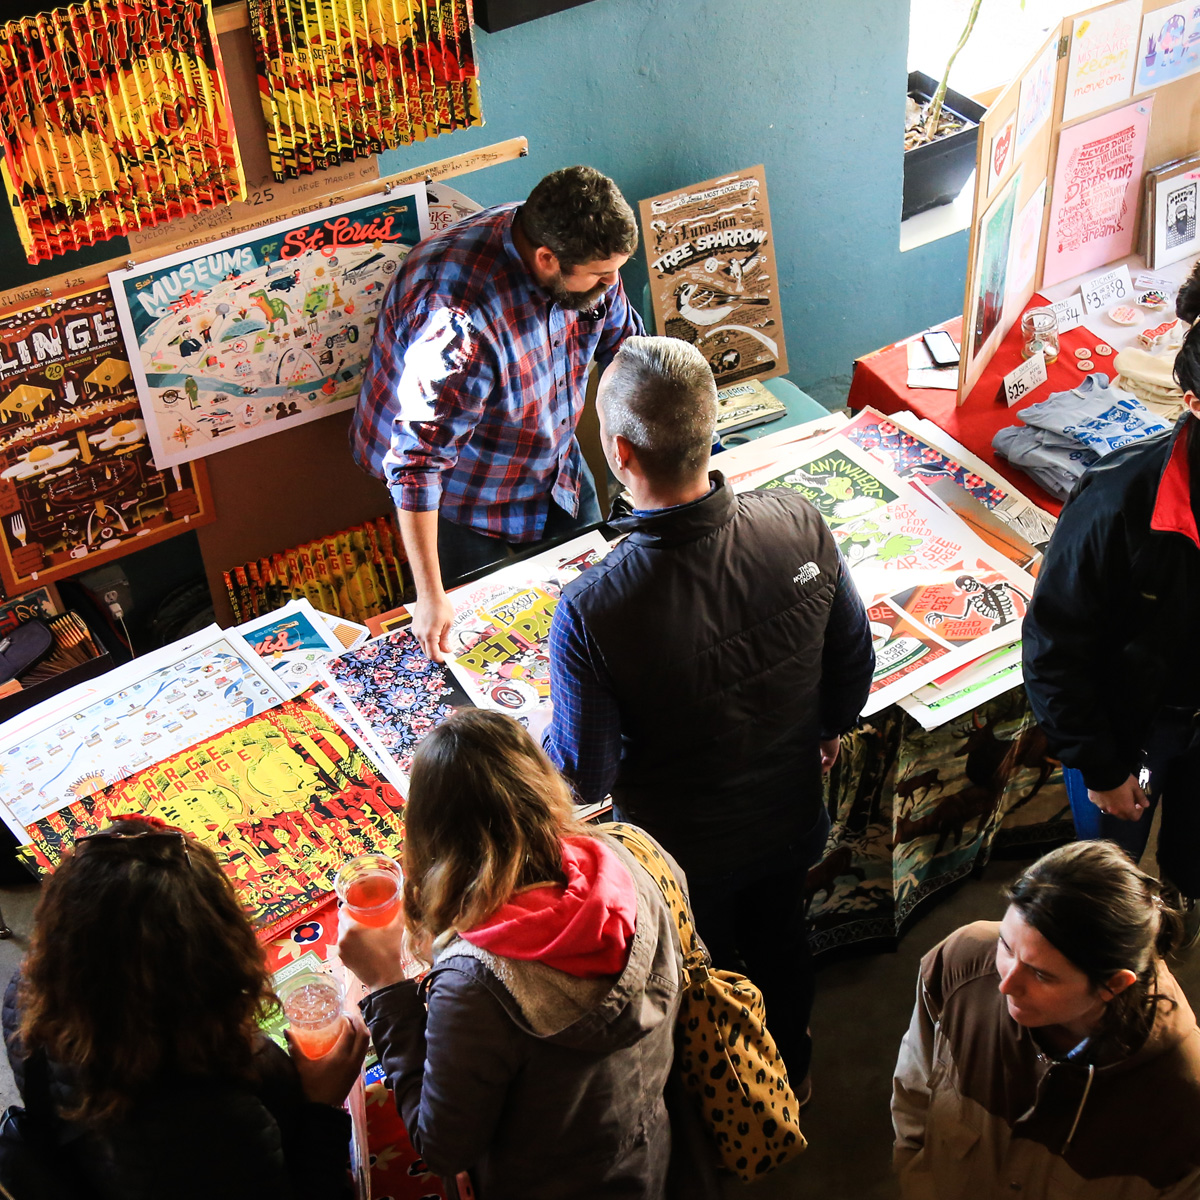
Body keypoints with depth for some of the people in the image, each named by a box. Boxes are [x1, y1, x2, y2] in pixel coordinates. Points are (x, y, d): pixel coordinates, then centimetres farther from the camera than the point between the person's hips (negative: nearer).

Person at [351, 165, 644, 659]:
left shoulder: (582, 256, -20)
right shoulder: (459, 321, -42)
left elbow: (623, 343, 0)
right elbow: (419, 461, -39)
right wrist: (430, 596, -37)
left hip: (555, 461, 7)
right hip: (459, 492, -6)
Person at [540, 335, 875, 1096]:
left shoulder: (593, 612, -38)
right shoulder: (802, 527, -26)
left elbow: (586, 779, -25)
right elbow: (855, 660, -8)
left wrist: (543, 740, -2)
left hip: (682, 848, -3)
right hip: (790, 815, 4)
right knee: (781, 938, 33)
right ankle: (791, 1069, 61)